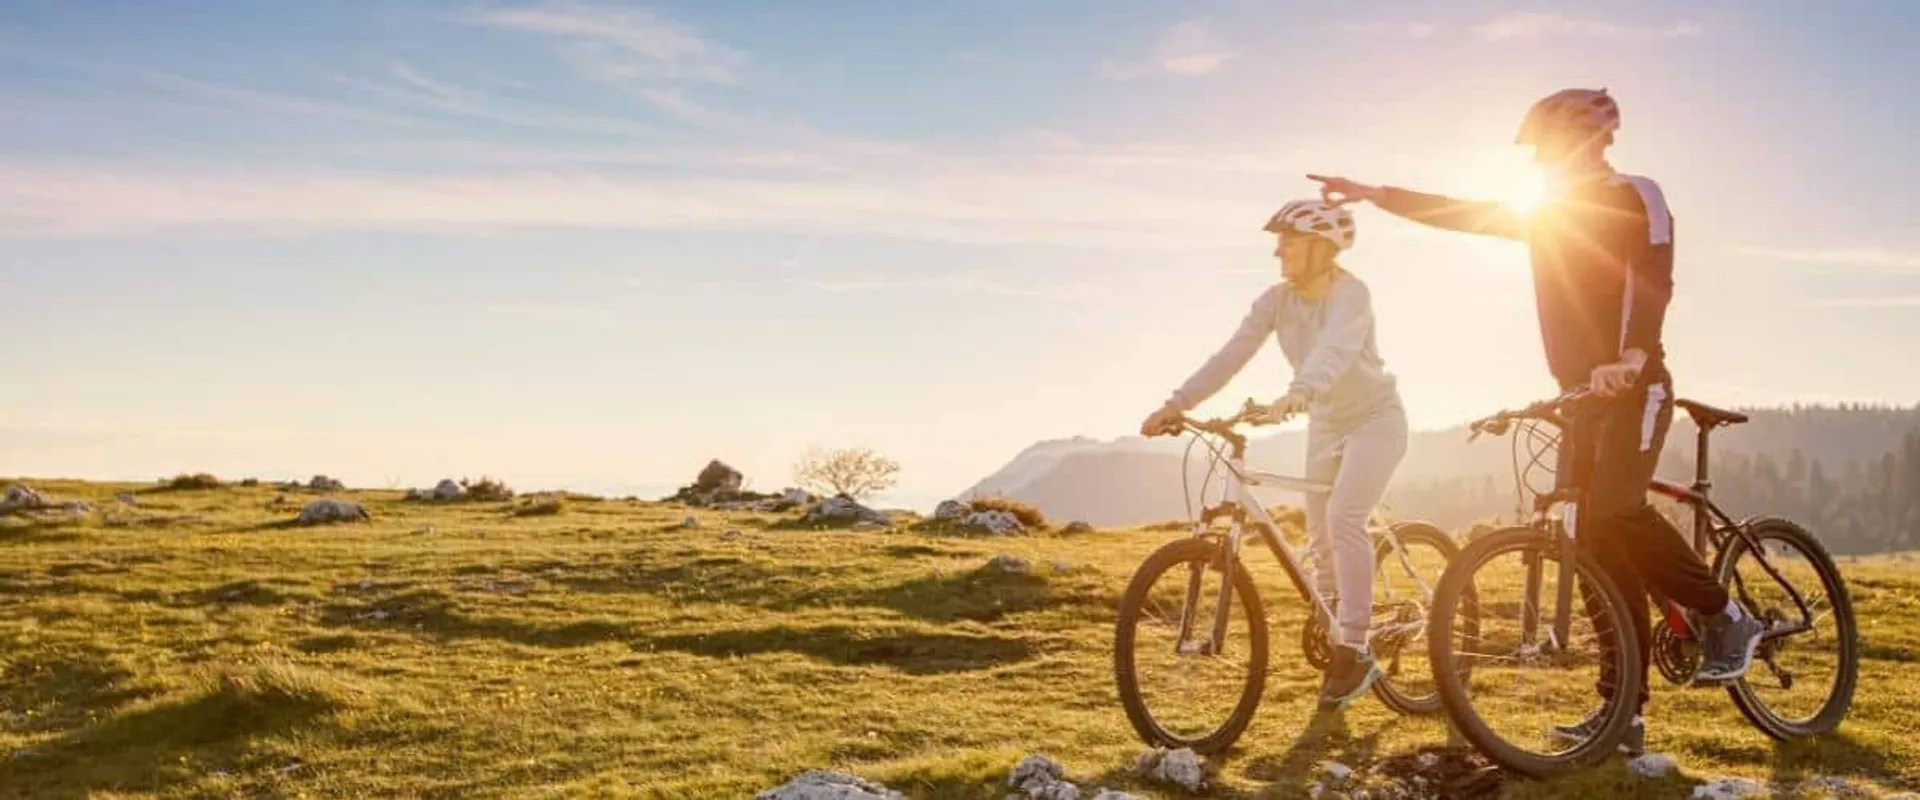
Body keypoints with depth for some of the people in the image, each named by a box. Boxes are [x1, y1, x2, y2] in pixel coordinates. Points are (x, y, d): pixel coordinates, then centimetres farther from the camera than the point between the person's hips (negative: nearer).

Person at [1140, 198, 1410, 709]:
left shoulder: (1350, 293, -24)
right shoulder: (1277, 301, -8)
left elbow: (1335, 350, -44)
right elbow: (1231, 355, -16)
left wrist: (1296, 394, -62)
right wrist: (1177, 403, -28)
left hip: (1374, 418, -6)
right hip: (1326, 424, 7)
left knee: (1344, 517, -25)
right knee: (1320, 537, 6)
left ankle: (1355, 651, -21)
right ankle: (1336, 651, 21)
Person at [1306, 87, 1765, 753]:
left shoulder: (1637, 198, -5)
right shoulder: (1549, 214, 16)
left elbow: (1654, 279, -21)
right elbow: (1461, 214, 16)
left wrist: (1632, 355, -37)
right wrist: (1372, 194, 10)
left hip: (1633, 388, -7)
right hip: (1579, 392, 7)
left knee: (1613, 513, -26)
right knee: (1595, 545, 2)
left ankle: (1724, 617, -5)